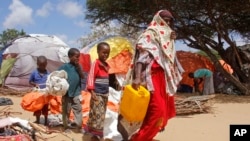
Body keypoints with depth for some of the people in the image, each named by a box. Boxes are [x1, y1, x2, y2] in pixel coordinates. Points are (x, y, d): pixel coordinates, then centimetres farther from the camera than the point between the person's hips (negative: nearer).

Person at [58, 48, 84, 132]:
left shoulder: (78, 66, 3)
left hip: (76, 93, 3)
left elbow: (82, 77, -4)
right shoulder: (65, 66, -9)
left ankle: (78, 126, 14)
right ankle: (67, 126, 22)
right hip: (67, 93, -3)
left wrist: (79, 67, -13)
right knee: (66, 111, 9)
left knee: (78, 110, 6)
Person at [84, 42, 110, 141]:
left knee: (102, 115, 14)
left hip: (105, 94, 8)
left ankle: (94, 133, 27)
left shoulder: (106, 65, 11)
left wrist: (107, 92, 17)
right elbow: (90, 78, -17)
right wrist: (92, 92, -25)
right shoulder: (95, 64, -12)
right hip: (97, 94, -8)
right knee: (97, 115, -6)